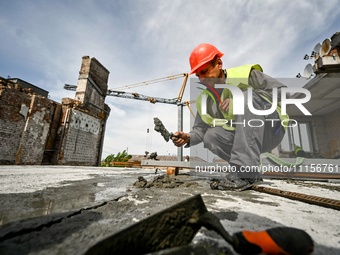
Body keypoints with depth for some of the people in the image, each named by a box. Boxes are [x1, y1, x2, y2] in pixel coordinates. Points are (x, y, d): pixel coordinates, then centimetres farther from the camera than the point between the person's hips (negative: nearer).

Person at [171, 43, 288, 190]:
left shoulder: (245, 73, -7)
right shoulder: (204, 99, 5)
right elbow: (200, 129, 4)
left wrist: (241, 100, -21)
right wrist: (188, 138, -19)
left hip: (272, 130, -3)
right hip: (242, 139, 4)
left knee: (248, 96, -29)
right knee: (211, 136, -20)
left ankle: (245, 173, -34)